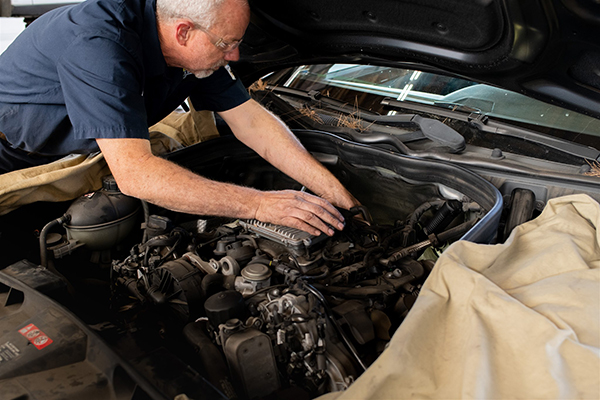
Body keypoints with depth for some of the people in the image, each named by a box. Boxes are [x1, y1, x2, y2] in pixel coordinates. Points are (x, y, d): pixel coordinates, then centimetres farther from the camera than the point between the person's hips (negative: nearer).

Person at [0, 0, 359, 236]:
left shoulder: (194, 48, -16)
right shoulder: (100, 44, -41)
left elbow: (252, 121, -15)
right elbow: (134, 174, -47)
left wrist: (337, 193, -21)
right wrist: (258, 204, -47)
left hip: (68, 155, 6)